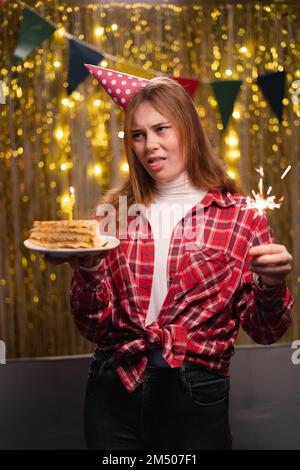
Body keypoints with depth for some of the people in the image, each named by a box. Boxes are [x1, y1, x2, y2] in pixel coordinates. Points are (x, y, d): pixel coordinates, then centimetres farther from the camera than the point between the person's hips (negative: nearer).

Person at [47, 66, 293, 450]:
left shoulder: (240, 216, -6)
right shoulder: (118, 212, 2)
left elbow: (265, 332, -1)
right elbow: (95, 328, 1)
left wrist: (271, 286, -22)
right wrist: (86, 270, -17)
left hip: (194, 394, -2)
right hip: (113, 390, 3)